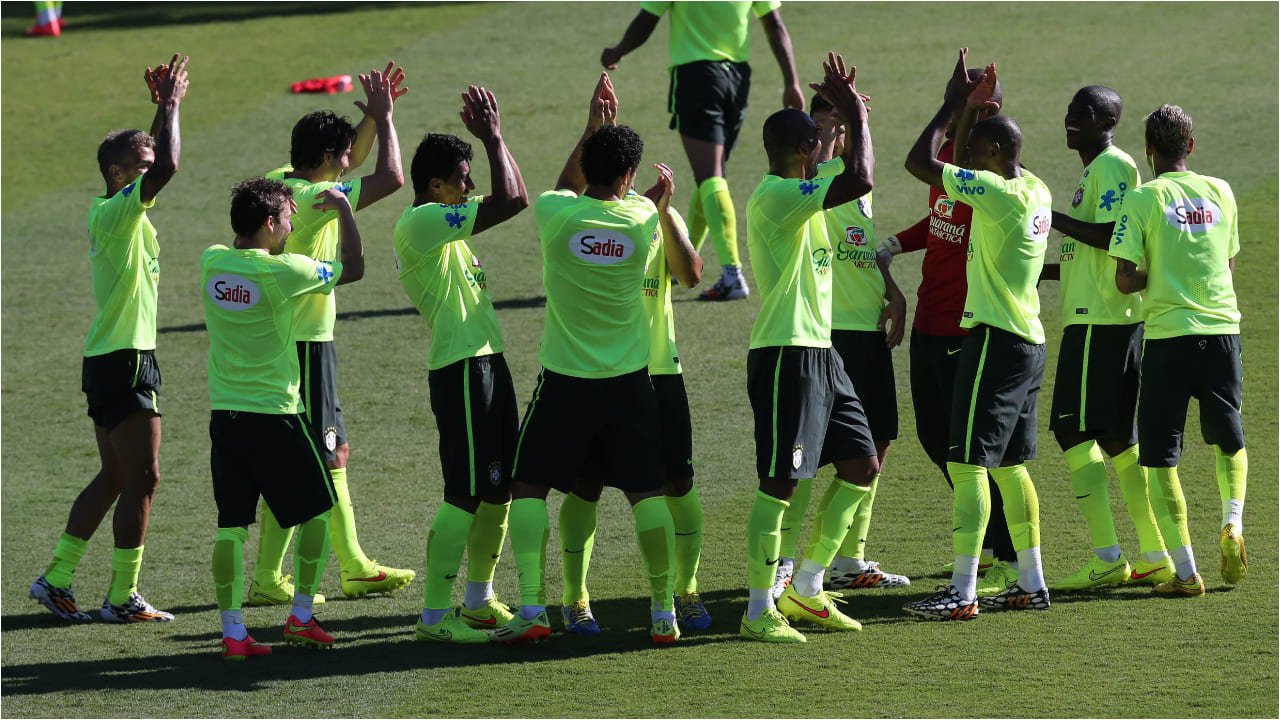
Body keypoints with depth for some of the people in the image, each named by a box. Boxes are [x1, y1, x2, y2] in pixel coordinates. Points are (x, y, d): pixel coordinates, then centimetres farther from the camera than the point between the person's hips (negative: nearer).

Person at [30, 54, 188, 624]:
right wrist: (170, 105, -17)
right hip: (124, 361, -10)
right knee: (142, 479, -4)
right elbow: (166, 167, -29)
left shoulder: (116, 213, 12)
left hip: (108, 359, 10)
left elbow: (158, 162, 29)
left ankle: (57, 578, 17)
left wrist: (164, 106, 18)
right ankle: (123, 598, -1)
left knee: (115, 476, 15)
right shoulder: (118, 212, -15)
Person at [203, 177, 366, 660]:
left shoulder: (211, 262, 0)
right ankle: (301, 617, 14)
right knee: (319, 509, 14)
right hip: (275, 414, -5)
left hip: (225, 415, 5)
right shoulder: (282, 271, -14)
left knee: (231, 525, 4)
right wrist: (344, 211, 13)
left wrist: (273, 203, 28)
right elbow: (353, 269, 0)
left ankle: (233, 632, 0)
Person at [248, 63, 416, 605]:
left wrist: (374, 117, 15)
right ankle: (267, 579, -3)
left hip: (287, 338, 10)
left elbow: (350, 164, 25)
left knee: (333, 453, 16)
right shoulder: (312, 198, -19)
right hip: (304, 343, -10)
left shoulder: (282, 182, 8)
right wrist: (384, 118, -7)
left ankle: (354, 567, 23)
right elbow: (391, 178, -20)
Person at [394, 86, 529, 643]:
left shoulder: (443, 223, 17)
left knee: (500, 487, 15)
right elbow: (508, 201, -19)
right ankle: (435, 614, -9)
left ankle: (479, 599, 26)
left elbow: (516, 198, 26)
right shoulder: (421, 222, -14)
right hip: (461, 369, -10)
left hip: (486, 363, 10)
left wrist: (493, 136, 18)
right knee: (465, 493, -10)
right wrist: (492, 137, -9)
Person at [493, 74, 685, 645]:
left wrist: (595, 127, 19)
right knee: (646, 492, 10)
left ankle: (531, 608, -4)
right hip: (628, 382, 1)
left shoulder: (556, 214, -11)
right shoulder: (643, 219, -7)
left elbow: (567, 188, 14)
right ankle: (663, 612, 8)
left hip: (564, 382, -1)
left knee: (528, 488, 8)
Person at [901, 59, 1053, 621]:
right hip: (1029, 342, 9)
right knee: (1008, 464, 17)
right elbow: (959, 162, 26)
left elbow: (920, 162, -16)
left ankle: (962, 593, -13)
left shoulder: (999, 193, -16)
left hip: (995, 340, -9)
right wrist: (974, 108, 16)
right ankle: (1031, 583, 21)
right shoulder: (1036, 191, 10)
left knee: (967, 463, -9)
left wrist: (956, 104, -7)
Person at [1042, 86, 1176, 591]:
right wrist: (1040, 272, 25)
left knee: (1073, 428, -11)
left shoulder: (1112, 165, -10)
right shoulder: (1095, 170, 21)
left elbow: (1111, 237, -22)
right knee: (1116, 436, 12)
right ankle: (1154, 556, 14)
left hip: (1098, 321, -10)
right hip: (1106, 318, 10)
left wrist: (1051, 217, -18)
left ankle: (1106, 557, -14)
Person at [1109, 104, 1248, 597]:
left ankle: (1185, 570, -3)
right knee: (1228, 439, 23)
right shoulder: (1220, 192, 7)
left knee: (1161, 457, 3)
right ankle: (1232, 524, -2)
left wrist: (1153, 279, 9)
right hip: (1222, 329, 4)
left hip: (1168, 335, -4)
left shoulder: (1142, 199, -6)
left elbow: (1126, 280, -10)